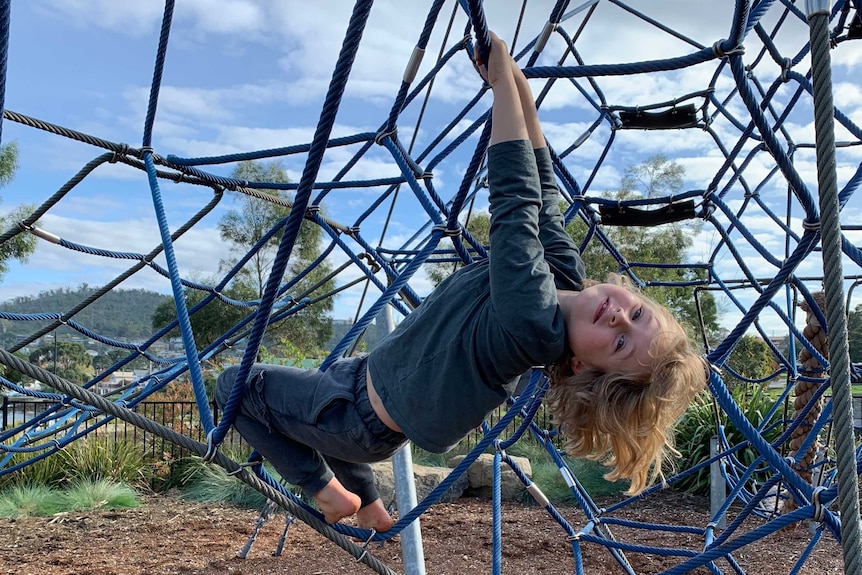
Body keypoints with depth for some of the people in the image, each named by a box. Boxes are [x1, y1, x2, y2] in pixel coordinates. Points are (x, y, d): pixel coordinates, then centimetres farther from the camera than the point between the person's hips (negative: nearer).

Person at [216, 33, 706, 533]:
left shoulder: (530, 324, -41)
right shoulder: (563, 269, -19)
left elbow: (515, 196, -44)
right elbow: (538, 182, -12)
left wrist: (500, 71, -40)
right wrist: (516, 76, -19)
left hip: (361, 418, -8)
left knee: (237, 384, 8)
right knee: (327, 379, 36)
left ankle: (325, 490, 13)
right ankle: (366, 500, 38)